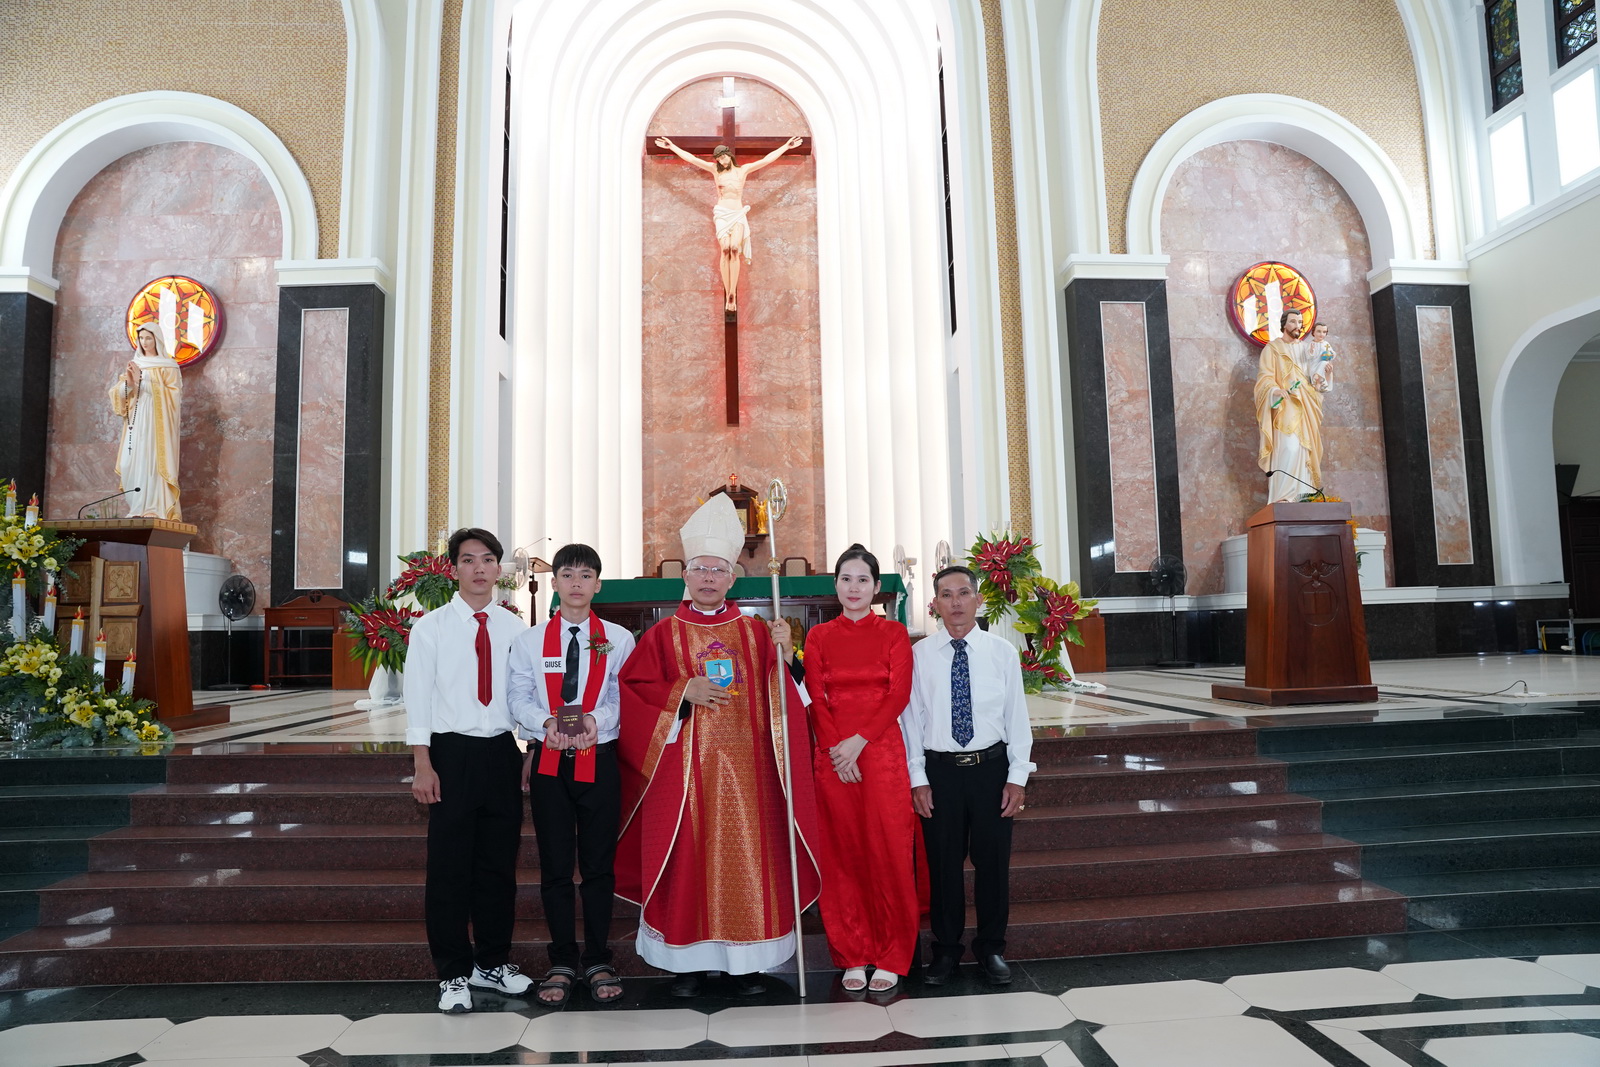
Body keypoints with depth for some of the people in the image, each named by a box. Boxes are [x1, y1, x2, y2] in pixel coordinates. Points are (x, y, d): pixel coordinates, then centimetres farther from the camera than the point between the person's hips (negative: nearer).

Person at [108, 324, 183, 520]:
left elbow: (173, 395, -9)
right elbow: (119, 394, 11)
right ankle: (138, 511, 0)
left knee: (153, 463, -13)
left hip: (157, 423, -5)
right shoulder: (134, 364, 18)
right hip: (136, 423, 5)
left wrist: (143, 381, -15)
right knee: (132, 464, -2)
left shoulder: (168, 366, 4)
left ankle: (155, 512, -16)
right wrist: (128, 383, -11)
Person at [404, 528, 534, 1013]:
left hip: (503, 752, 3)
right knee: (450, 866, 4)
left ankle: (493, 962, 28)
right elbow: (418, 697, -4)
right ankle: (454, 973, 19)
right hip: (453, 752, -3)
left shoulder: (514, 628, 5)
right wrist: (422, 766, -9)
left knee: (499, 862, 12)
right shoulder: (431, 626, -3)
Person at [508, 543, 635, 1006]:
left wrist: (595, 718, -21)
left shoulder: (619, 639, 3)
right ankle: (561, 963, 21)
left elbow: (623, 698, -3)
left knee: (599, 864, 6)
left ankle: (597, 961, 20)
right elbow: (519, 699, 1)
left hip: (599, 759, -1)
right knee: (555, 867, 8)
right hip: (549, 760, 1)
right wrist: (548, 723, -18)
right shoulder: (529, 640, 6)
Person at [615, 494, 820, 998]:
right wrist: (682, 692, -11)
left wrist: (782, 652, -14)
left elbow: (779, 697, 4)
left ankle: (745, 961, 15)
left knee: (744, 857, 3)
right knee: (686, 860, 2)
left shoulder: (755, 632, 9)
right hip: (683, 770, -1)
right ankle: (689, 961, 15)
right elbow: (630, 688, 0)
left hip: (744, 767, 1)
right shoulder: (663, 635, 6)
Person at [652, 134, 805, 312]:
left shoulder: (743, 170, 11)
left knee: (735, 248, -23)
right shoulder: (715, 169, 12)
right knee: (725, 249, -20)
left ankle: (733, 293, -29)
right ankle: (727, 295, -21)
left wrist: (786, 146, 10)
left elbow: (767, 159, 11)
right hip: (721, 214, 0)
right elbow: (691, 159, 13)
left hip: (738, 214, 0)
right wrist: (672, 147, 12)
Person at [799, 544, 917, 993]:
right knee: (842, 853, 5)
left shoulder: (894, 634, 5)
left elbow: (899, 694, -4)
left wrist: (859, 741, -14)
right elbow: (816, 699, 2)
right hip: (832, 755, 2)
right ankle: (852, 956, 17)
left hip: (882, 751, -1)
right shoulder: (819, 636, 9)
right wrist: (836, 748, -11)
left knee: (887, 851, -1)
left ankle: (890, 957, 13)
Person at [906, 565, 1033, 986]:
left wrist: (1018, 776, -2)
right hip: (940, 769, 0)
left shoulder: (1003, 652, -1)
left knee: (993, 860, 10)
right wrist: (918, 778, -3)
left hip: (991, 767, 1)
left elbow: (1017, 717, 2)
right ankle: (946, 949, 27)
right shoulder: (919, 655, -2)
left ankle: (991, 948, 29)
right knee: (943, 863, 9)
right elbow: (912, 719, 0)